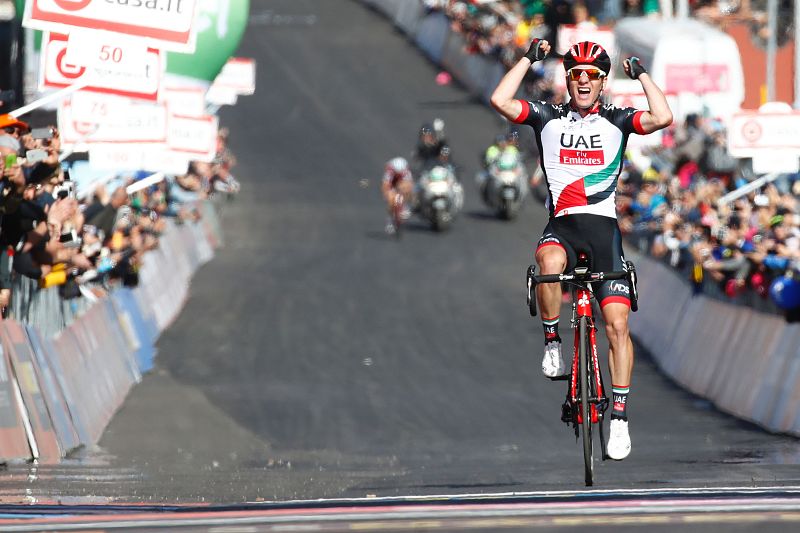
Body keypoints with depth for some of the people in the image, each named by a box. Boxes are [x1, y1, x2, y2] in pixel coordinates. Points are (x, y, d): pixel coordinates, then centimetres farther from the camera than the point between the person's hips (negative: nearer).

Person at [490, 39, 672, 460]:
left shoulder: (617, 121, 8)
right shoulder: (548, 118, 8)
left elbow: (662, 117, -11)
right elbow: (500, 101, -7)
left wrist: (640, 74, 0)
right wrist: (529, 58, 0)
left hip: (603, 228, 1)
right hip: (561, 227, 0)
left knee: (617, 323, -7)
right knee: (550, 263, -38)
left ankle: (620, 417, -1)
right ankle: (552, 341, -14)